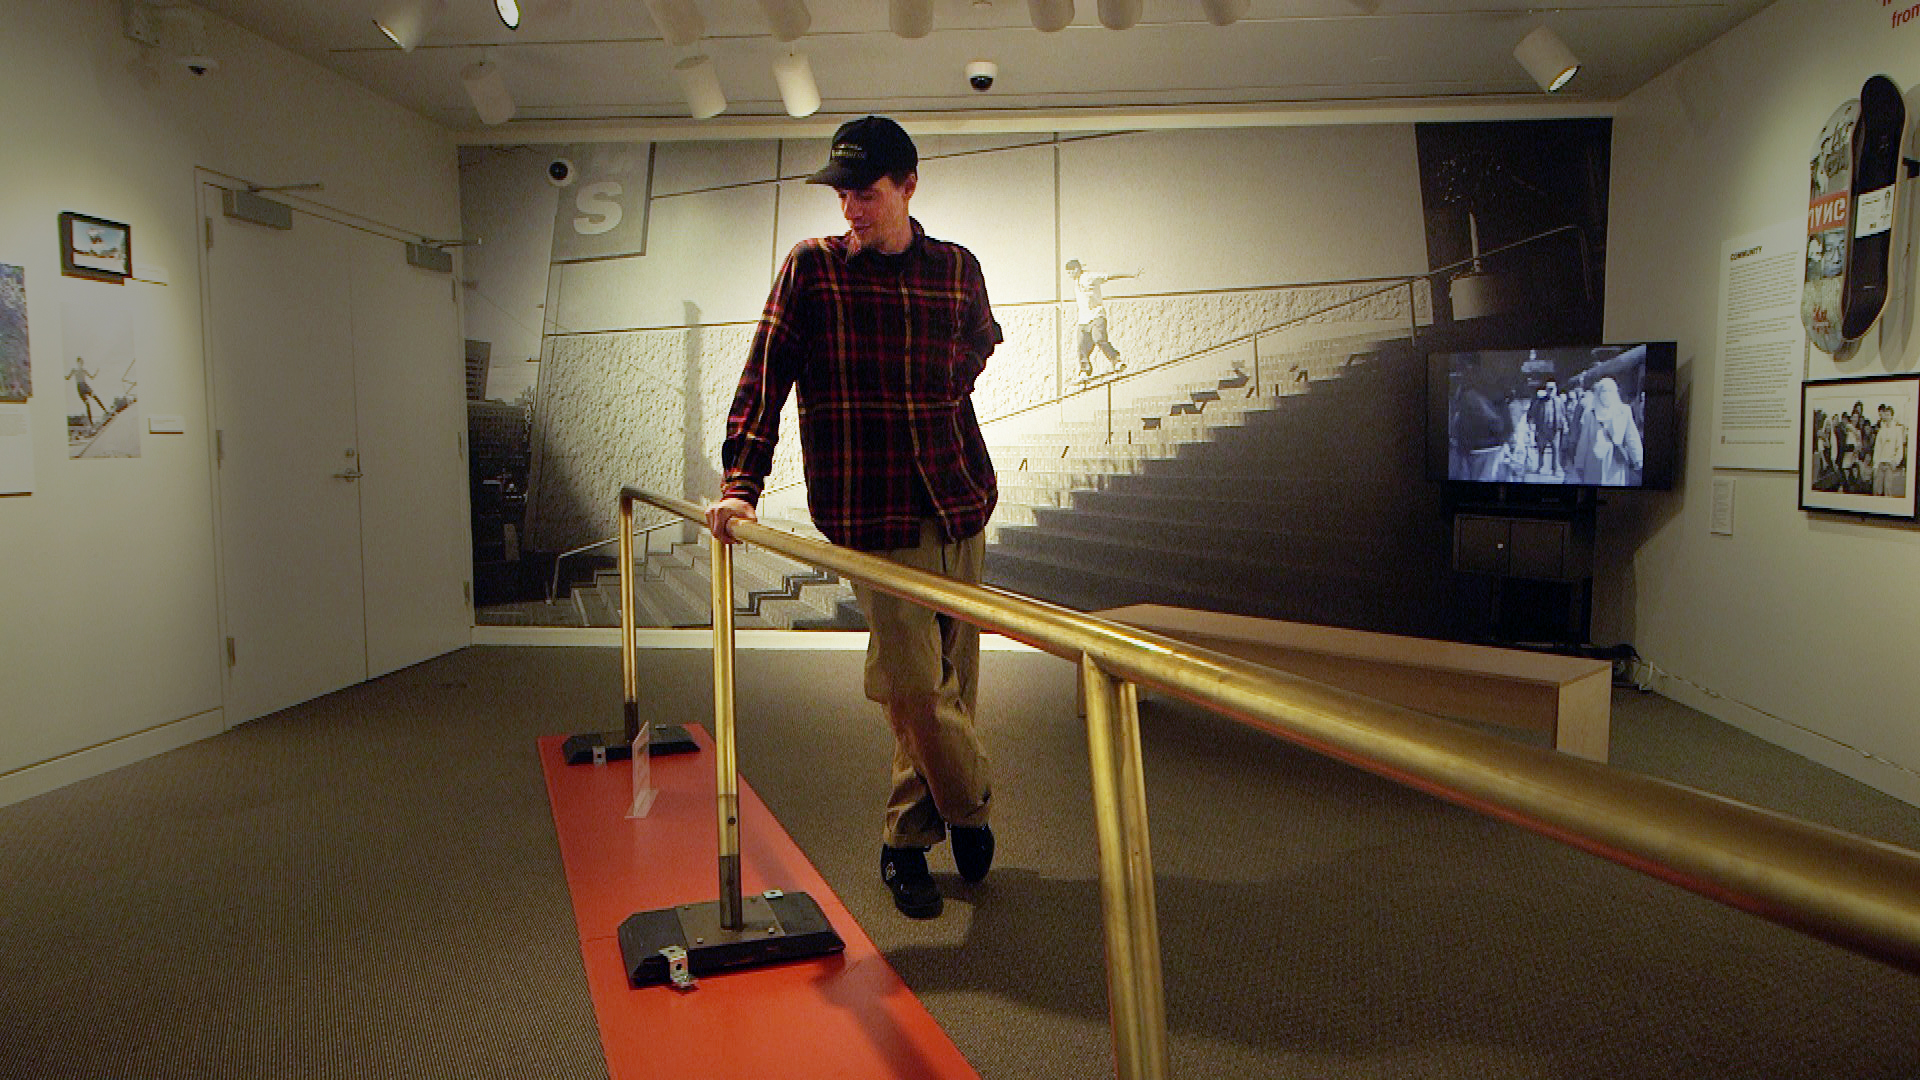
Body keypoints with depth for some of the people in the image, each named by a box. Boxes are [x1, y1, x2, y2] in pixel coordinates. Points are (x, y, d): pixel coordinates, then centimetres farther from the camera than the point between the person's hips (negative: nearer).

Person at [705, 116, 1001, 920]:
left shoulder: (957, 269, 9)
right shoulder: (811, 267, 1)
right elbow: (765, 374, -4)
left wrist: (937, 398, 12)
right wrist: (740, 483, -15)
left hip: (960, 498, 4)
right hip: (872, 508, -3)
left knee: (952, 678, 7)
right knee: (914, 683, -8)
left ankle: (908, 838, 25)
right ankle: (969, 805, 19)